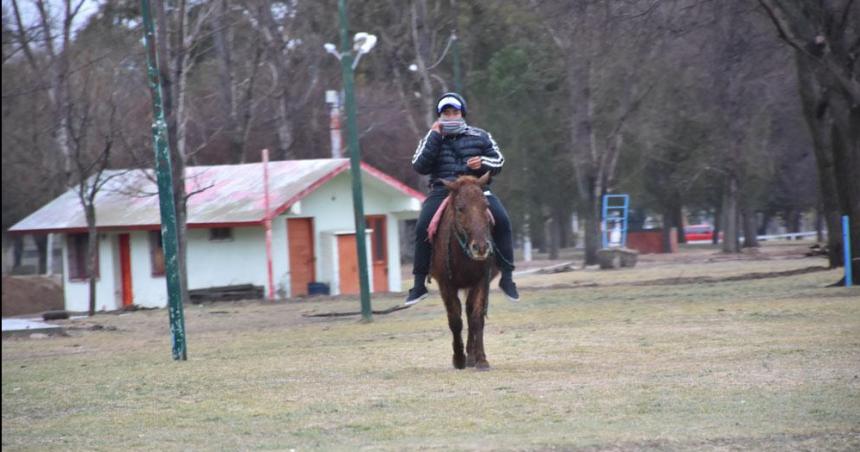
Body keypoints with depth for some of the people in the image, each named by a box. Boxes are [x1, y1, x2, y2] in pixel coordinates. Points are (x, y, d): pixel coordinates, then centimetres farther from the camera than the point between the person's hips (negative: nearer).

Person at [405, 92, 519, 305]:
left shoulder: (480, 136, 15)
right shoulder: (431, 139, 13)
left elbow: (499, 161, 16)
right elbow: (419, 166, -2)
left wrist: (483, 163, -7)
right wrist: (434, 136, -3)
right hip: (443, 190, 0)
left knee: (502, 221, -24)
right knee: (422, 227, -24)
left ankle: (507, 276, -14)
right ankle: (419, 284, -15)